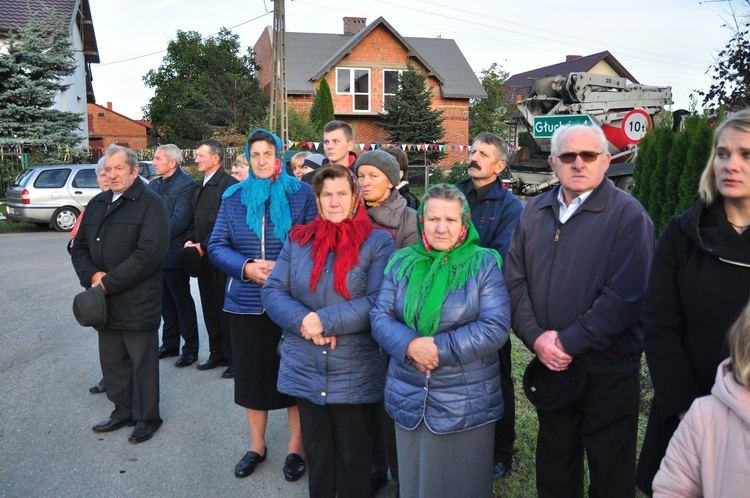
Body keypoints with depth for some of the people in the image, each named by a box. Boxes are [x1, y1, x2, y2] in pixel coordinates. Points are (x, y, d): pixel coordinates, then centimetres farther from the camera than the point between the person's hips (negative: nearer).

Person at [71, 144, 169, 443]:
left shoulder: (150, 204, -8)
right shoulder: (97, 204, 15)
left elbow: (150, 253, -19)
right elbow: (79, 247, 14)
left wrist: (109, 282, -18)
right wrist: (92, 275, -7)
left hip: (138, 302, -6)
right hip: (104, 302, 7)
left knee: (143, 362, 4)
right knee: (112, 360, 16)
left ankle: (148, 417, 20)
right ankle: (122, 412, 32)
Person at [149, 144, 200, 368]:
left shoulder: (186, 185, -13)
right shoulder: (154, 184, 12)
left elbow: (179, 222, -19)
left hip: (174, 254, -7)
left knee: (182, 303, 3)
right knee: (166, 303, 17)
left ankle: (190, 348, 14)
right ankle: (169, 344, 29)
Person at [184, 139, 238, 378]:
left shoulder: (228, 184, -13)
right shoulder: (200, 187, 16)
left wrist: (204, 246, -17)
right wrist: (191, 240, 3)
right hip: (203, 257, 9)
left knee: (225, 307, -2)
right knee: (210, 307, 14)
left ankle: (233, 357, 9)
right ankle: (217, 352, 25)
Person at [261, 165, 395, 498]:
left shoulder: (377, 242, -6)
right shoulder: (298, 239, 5)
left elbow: (380, 302, -15)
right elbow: (272, 290, 0)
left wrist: (326, 320, -21)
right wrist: (302, 321, -17)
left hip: (355, 374, -3)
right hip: (305, 370, 4)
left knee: (353, 458, 13)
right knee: (316, 452, 20)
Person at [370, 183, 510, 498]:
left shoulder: (485, 264, -6)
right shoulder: (402, 261, 4)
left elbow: (496, 328, -14)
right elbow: (380, 317, 0)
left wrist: (439, 349, -20)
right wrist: (410, 345, -19)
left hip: (465, 404, -3)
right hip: (408, 398, 3)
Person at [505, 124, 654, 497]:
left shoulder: (627, 214, -10)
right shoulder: (535, 211, 6)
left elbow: (625, 296, -19)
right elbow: (515, 279, 4)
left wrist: (569, 343, -18)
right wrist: (535, 336, -10)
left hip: (607, 372, -4)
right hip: (551, 367, 5)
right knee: (554, 467, 21)